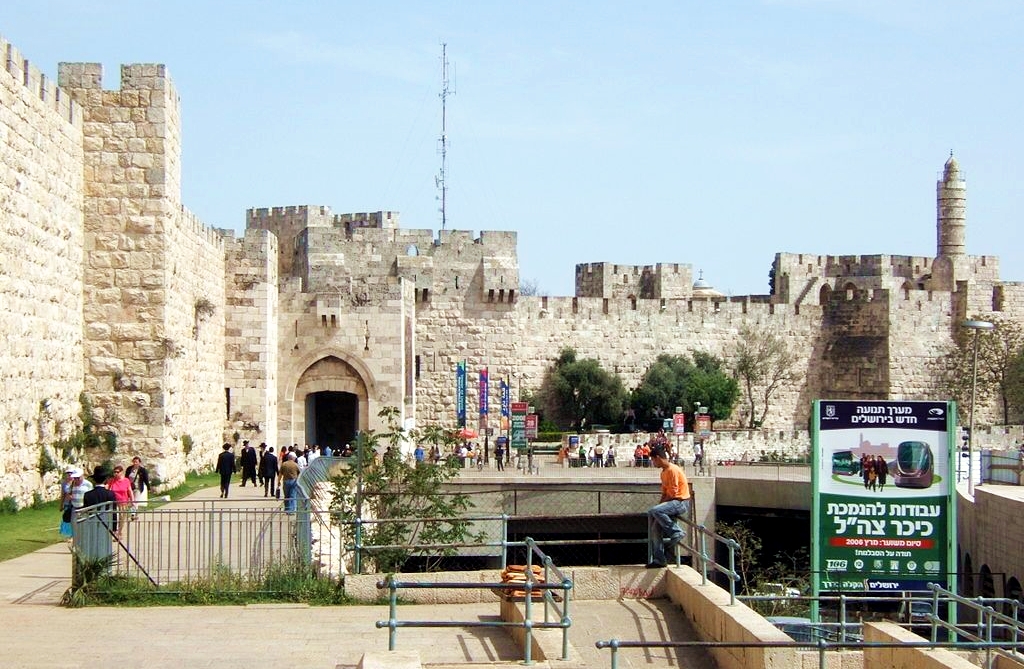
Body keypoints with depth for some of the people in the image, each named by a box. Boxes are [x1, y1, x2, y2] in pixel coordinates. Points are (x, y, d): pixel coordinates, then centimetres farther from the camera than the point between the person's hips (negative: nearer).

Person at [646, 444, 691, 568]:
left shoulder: (672, 470, -15)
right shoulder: (664, 472, 16)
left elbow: (673, 494, -17)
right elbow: (664, 493, 17)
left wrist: (660, 505, -7)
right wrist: (659, 505, 3)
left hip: (681, 503, -9)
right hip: (672, 503, 9)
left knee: (653, 511, -29)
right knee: (655, 527, -2)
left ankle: (676, 532, -18)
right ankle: (658, 560, 1)